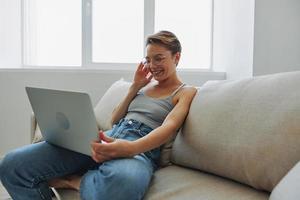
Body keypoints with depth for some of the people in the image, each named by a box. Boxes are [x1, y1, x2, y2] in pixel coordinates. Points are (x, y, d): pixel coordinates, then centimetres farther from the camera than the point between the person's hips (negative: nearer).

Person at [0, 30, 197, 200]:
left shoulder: (186, 92, 10)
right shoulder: (145, 84, 26)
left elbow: (168, 127, -11)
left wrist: (130, 147, -30)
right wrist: (134, 87, 15)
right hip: (107, 140, 5)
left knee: (122, 182, -47)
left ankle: (73, 181, -15)